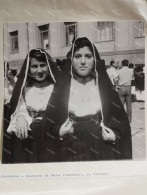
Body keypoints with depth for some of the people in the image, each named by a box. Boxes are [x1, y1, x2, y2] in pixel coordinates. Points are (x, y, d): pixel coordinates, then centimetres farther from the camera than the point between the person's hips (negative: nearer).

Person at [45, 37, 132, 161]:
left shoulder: (104, 86, 1)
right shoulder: (61, 87, -1)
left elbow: (120, 116, 5)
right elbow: (50, 118, 4)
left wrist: (115, 135, -10)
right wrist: (58, 132, -13)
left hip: (101, 149, 1)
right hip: (71, 150, 0)